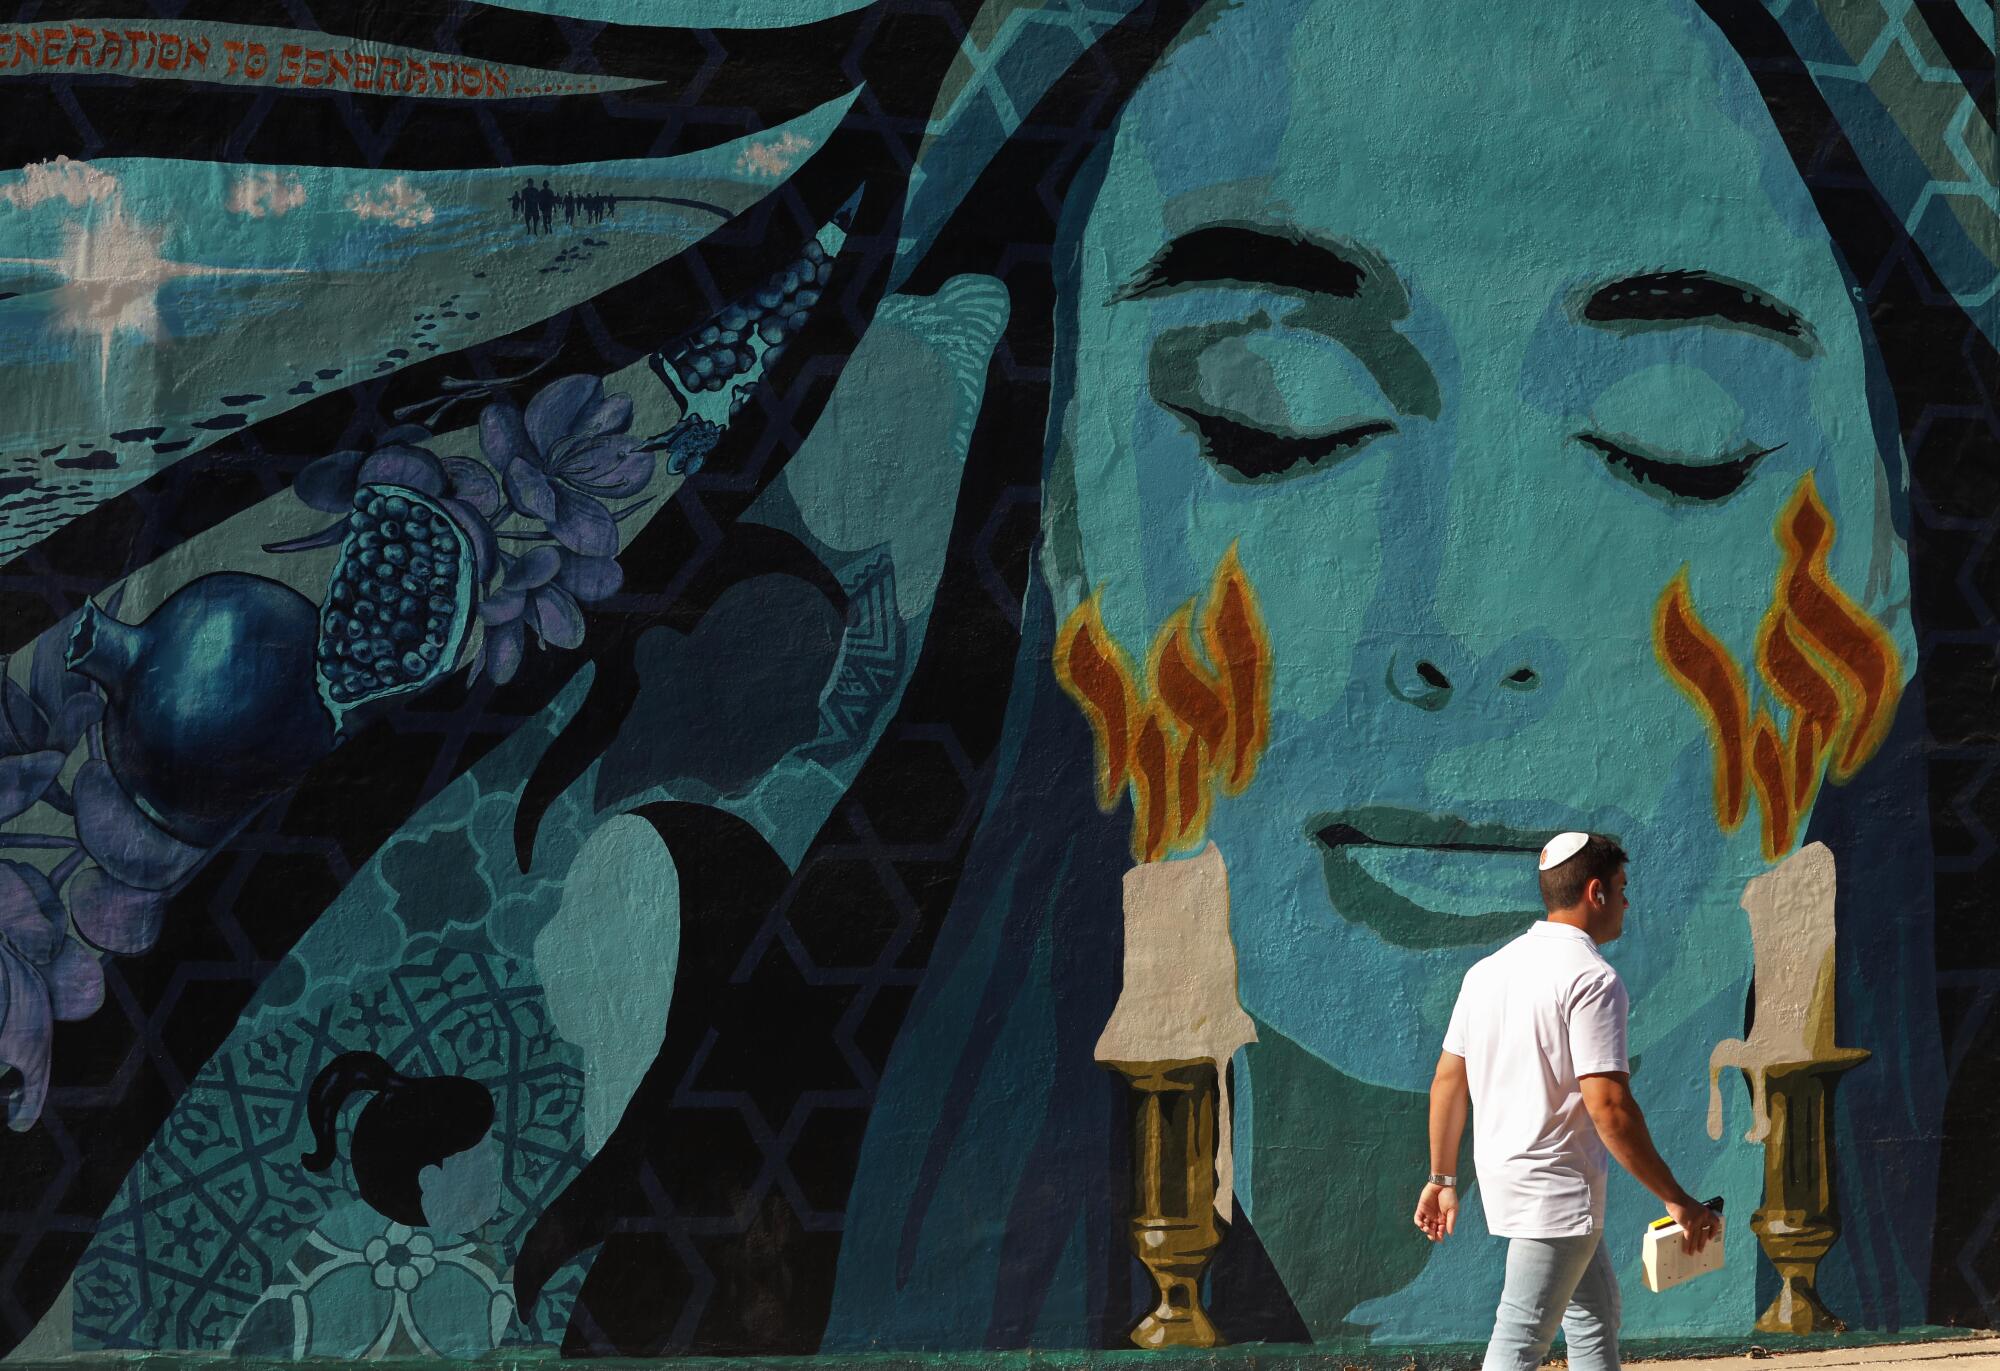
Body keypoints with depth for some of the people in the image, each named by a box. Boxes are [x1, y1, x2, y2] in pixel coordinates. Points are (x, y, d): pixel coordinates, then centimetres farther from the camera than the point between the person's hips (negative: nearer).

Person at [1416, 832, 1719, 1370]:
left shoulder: (1489, 969, 9)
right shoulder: (1592, 978, -16)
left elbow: (1448, 1079, 11)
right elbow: (1608, 1105, -22)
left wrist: (1442, 1178, 19)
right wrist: (1677, 1200, -18)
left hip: (1500, 1173, 9)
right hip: (1557, 1187, -9)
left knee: (1596, 1306, 23)